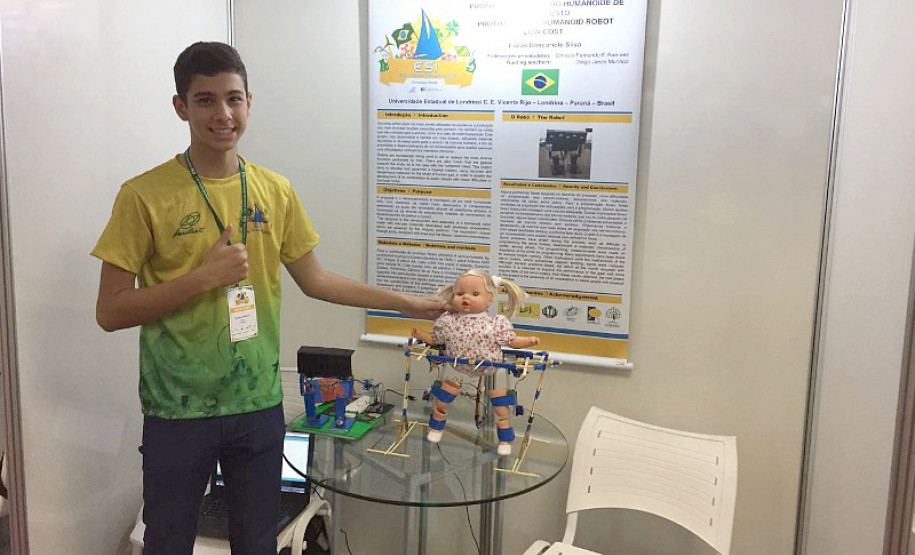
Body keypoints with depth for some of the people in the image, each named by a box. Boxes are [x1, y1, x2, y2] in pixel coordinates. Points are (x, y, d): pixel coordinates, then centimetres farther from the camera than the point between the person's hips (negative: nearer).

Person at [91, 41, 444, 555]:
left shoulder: (276, 190, 1)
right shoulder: (145, 195, -10)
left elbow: (315, 280, 10)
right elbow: (111, 312, -10)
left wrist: (407, 304, 9)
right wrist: (204, 277, -21)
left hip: (260, 404, 3)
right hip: (178, 411, -3)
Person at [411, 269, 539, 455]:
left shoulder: (497, 323, -12)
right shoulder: (448, 321, -6)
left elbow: (512, 341, -6)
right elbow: (434, 339, 7)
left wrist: (529, 341, -21)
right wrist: (420, 334, -5)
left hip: (491, 373, -2)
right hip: (456, 373, 2)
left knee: (501, 410, 5)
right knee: (441, 402, 15)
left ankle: (505, 440, 25)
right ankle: (436, 428, 42)